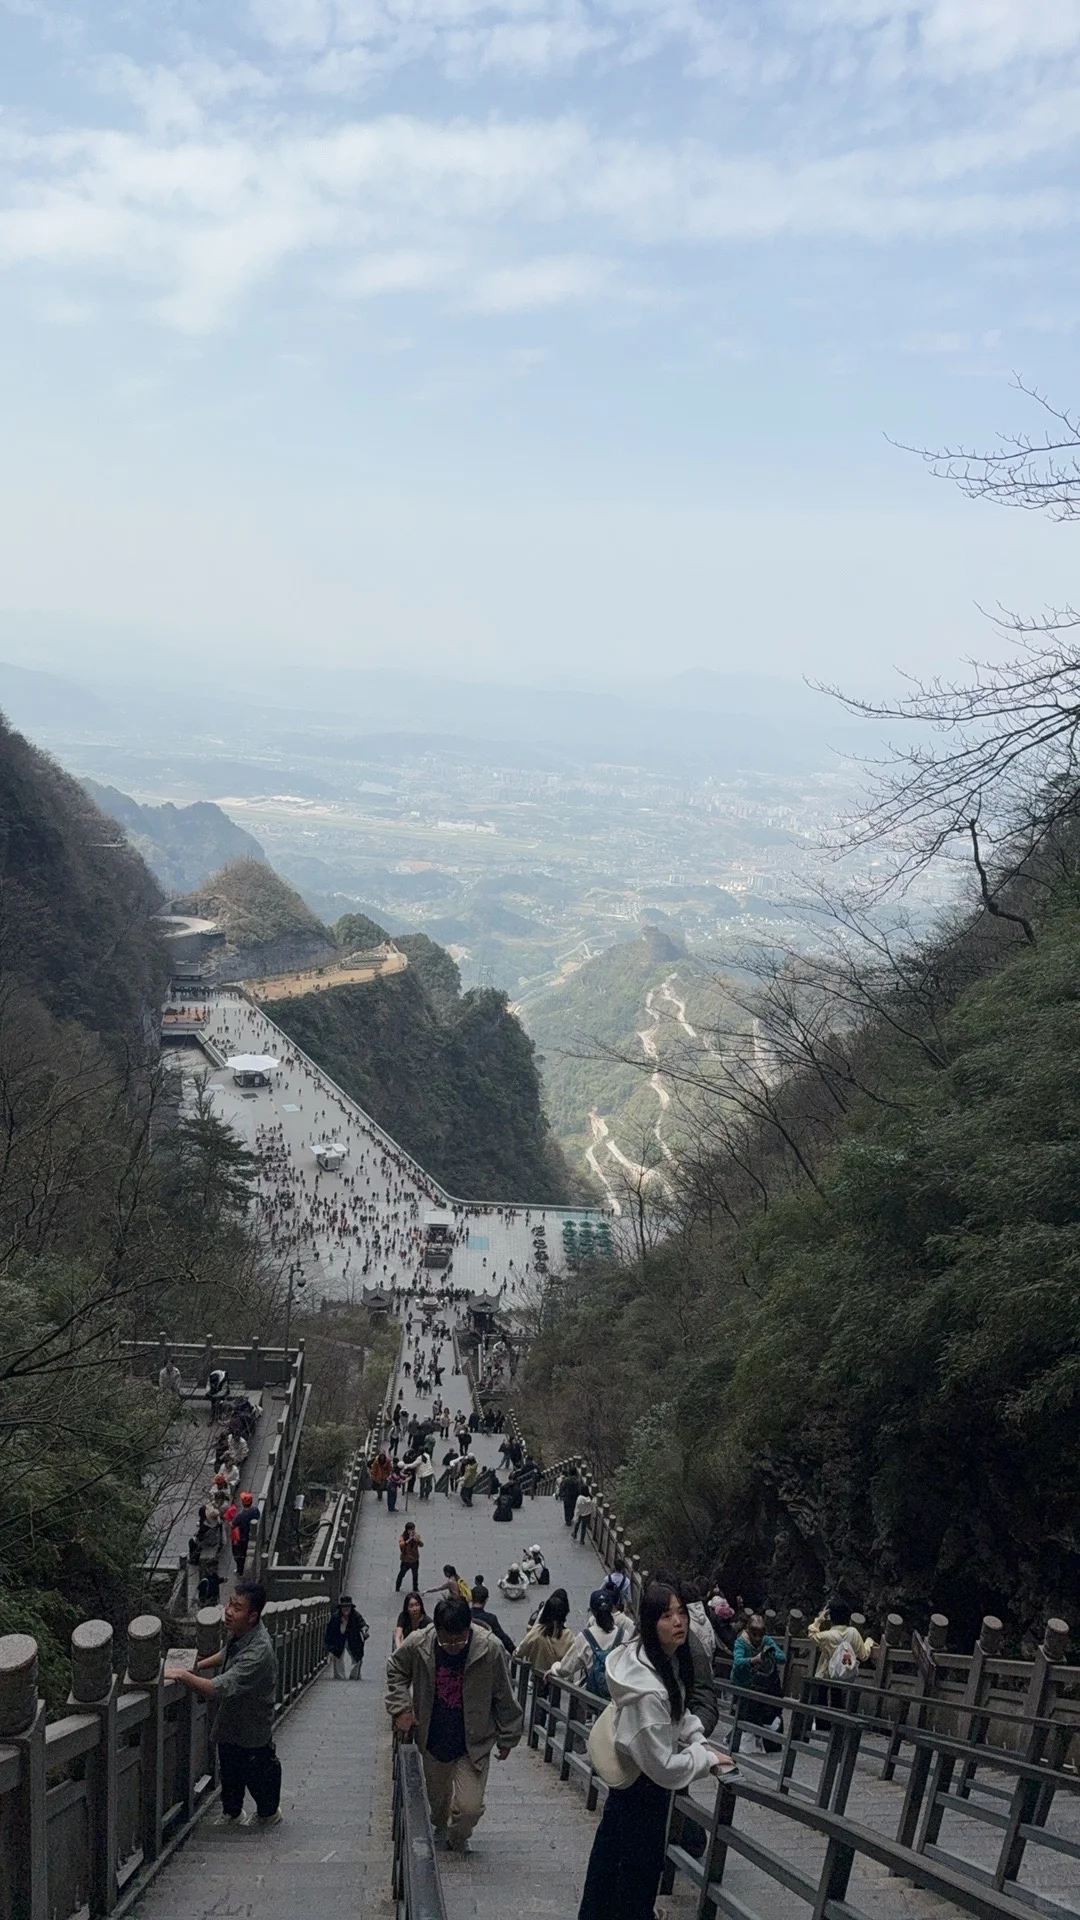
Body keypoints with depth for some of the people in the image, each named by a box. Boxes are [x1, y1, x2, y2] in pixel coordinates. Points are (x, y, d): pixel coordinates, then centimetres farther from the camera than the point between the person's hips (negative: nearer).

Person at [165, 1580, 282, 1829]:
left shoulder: (259, 1652, -40)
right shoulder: (238, 1632, -13)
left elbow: (218, 1689, -44)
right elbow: (226, 1654, 11)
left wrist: (183, 1675, -41)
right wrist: (197, 1666, -1)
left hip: (252, 1730, -7)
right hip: (229, 1722, 7)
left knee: (258, 1776, 20)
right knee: (229, 1774, 26)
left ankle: (269, 1815, 46)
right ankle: (231, 1815, 50)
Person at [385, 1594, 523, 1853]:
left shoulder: (490, 1649, -23)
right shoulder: (418, 1645, -19)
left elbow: (504, 1698, -9)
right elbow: (396, 1670, 4)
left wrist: (507, 1737, 0)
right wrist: (401, 1708, -7)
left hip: (473, 1744, -2)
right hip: (433, 1741, 2)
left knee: (469, 1807, -10)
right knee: (436, 1797, 21)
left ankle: (457, 1839, 24)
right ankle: (439, 1826, 55)